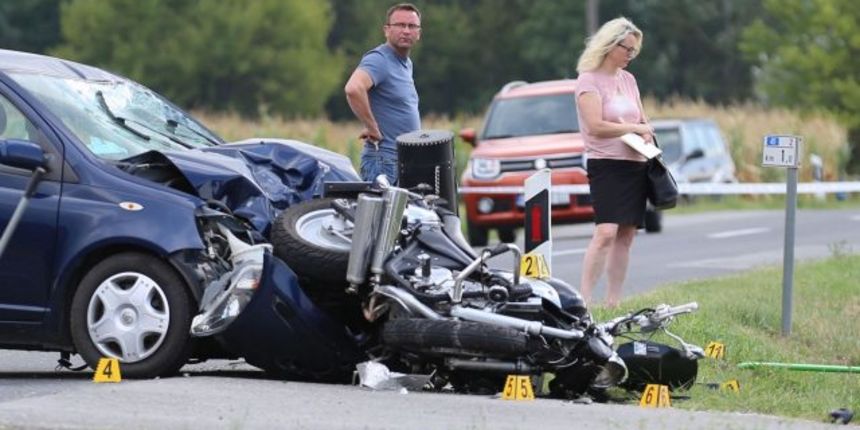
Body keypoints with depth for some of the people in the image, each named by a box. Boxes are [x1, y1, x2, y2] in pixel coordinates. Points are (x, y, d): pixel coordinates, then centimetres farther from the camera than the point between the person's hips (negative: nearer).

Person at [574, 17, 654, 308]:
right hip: (606, 164, -8)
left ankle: (613, 302, 10)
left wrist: (646, 136, -2)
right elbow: (596, 126, -17)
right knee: (605, 232, -20)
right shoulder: (589, 79, -6)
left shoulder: (627, 79, 16)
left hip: (634, 165, 8)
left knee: (626, 235, 5)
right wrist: (635, 129, -8)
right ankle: (584, 302, -21)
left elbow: (643, 120, 22)